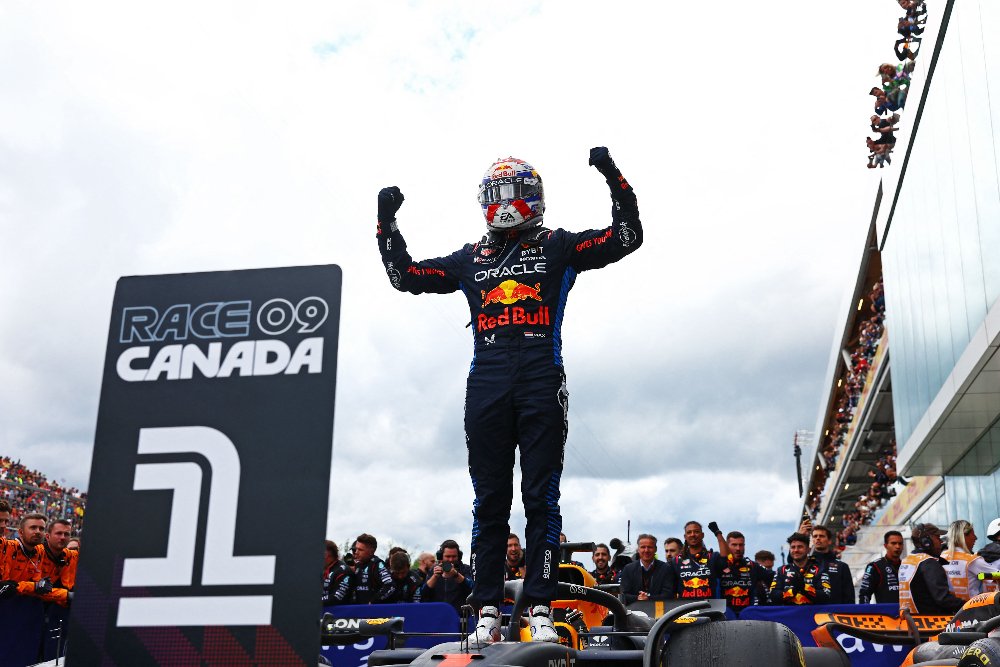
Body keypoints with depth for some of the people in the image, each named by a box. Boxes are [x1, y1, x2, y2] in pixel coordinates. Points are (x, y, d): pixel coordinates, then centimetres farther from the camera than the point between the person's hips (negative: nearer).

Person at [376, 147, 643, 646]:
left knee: (541, 500, -2)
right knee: (489, 502, 2)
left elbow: (627, 236, 6)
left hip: (542, 382, -2)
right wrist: (387, 223, 17)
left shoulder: (559, 247, 12)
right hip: (486, 384, 2)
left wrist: (614, 179, -3)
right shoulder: (470, 258, 20)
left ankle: (540, 609, 1)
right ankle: (487, 613, 6)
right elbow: (405, 276, 22)